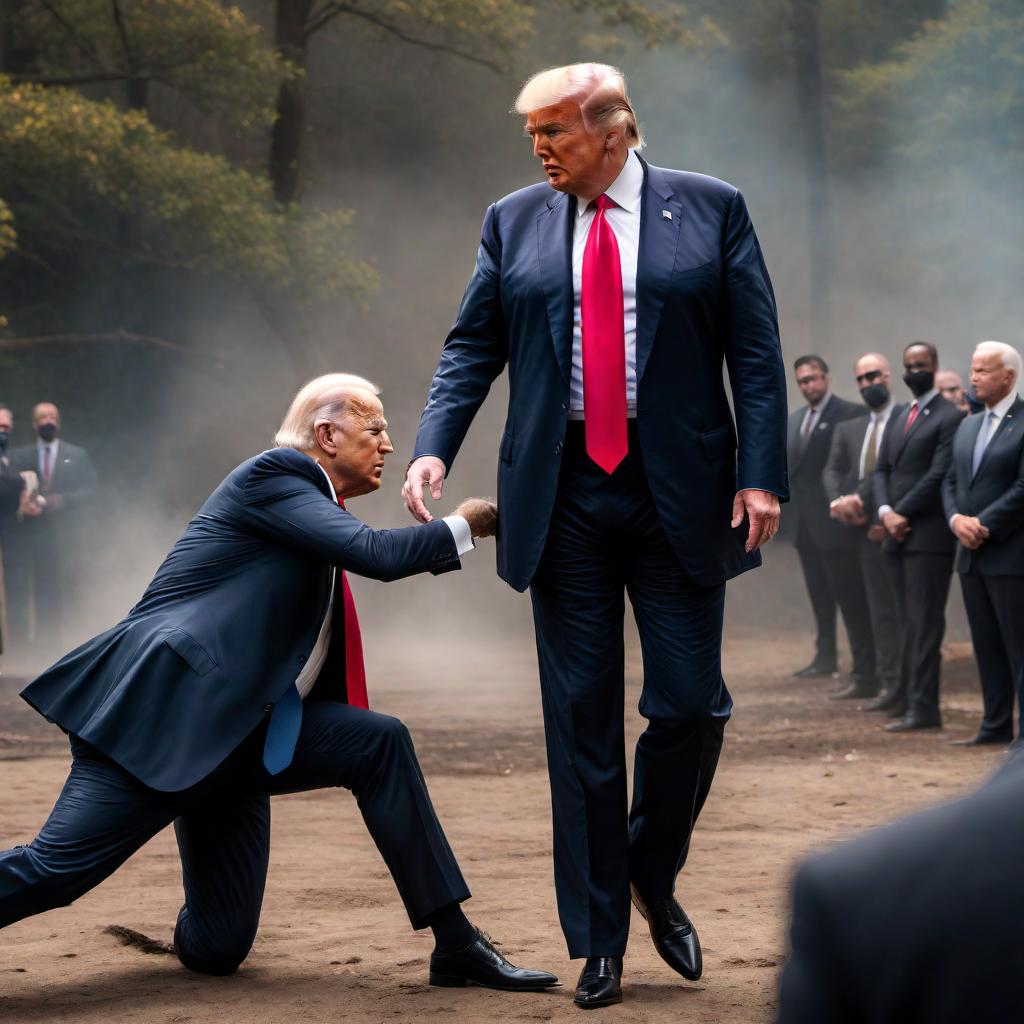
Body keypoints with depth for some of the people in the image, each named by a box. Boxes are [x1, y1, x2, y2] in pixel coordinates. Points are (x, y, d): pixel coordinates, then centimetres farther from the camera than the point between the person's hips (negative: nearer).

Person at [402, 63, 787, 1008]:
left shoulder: (711, 210, 2)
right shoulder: (514, 222, 8)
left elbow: (756, 352, 0)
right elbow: (472, 349, 8)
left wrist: (761, 474, -9)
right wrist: (433, 447, -7)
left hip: (679, 497, -1)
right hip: (563, 498, 2)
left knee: (690, 705, -2)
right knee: (581, 719, 4)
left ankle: (654, 875, 26)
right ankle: (599, 939, 12)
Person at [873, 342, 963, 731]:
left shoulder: (949, 417, -7)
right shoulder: (899, 418, 19)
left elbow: (939, 475, -14)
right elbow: (882, 470, 15)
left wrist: (902, 513, -12)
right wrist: (886, 512, -3)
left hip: (928, 536, -7)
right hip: (895, 537, 8)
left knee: (924, 622, -8)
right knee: (908, 622, 12)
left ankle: (923, 706, -8)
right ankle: (910, 692, 18)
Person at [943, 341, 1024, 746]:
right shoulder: (967, 427, 16)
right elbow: (951, 482, 16)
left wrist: (985, 526, -16)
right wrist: (956, 519, -4)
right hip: (971, 555, 8)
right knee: (986, 646, 10)